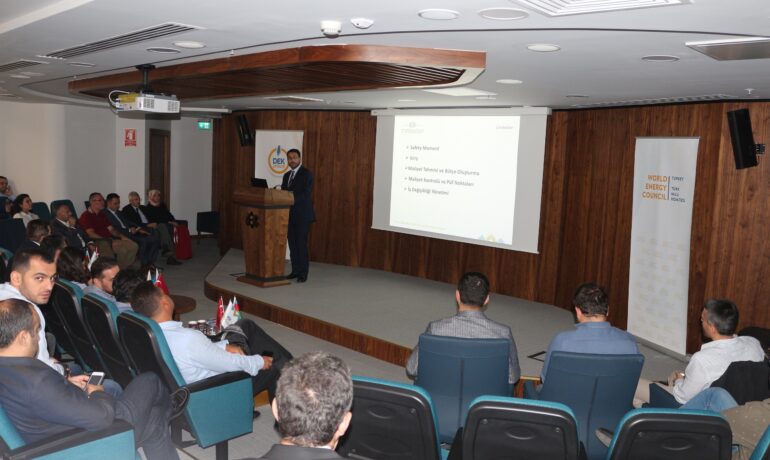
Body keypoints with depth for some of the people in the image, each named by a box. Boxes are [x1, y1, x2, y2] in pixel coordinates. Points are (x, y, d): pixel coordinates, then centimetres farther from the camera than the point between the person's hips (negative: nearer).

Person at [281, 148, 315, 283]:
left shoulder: (306, 173, -6)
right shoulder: (286, 175, 17)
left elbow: (306, 194, -16)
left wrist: (291, 200, -26)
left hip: (302, 215, -7)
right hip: (290, 215, 7)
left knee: (301, 244, -6)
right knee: (292, 244, 7)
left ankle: (303, 273, 0)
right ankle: (295, 270, 15)